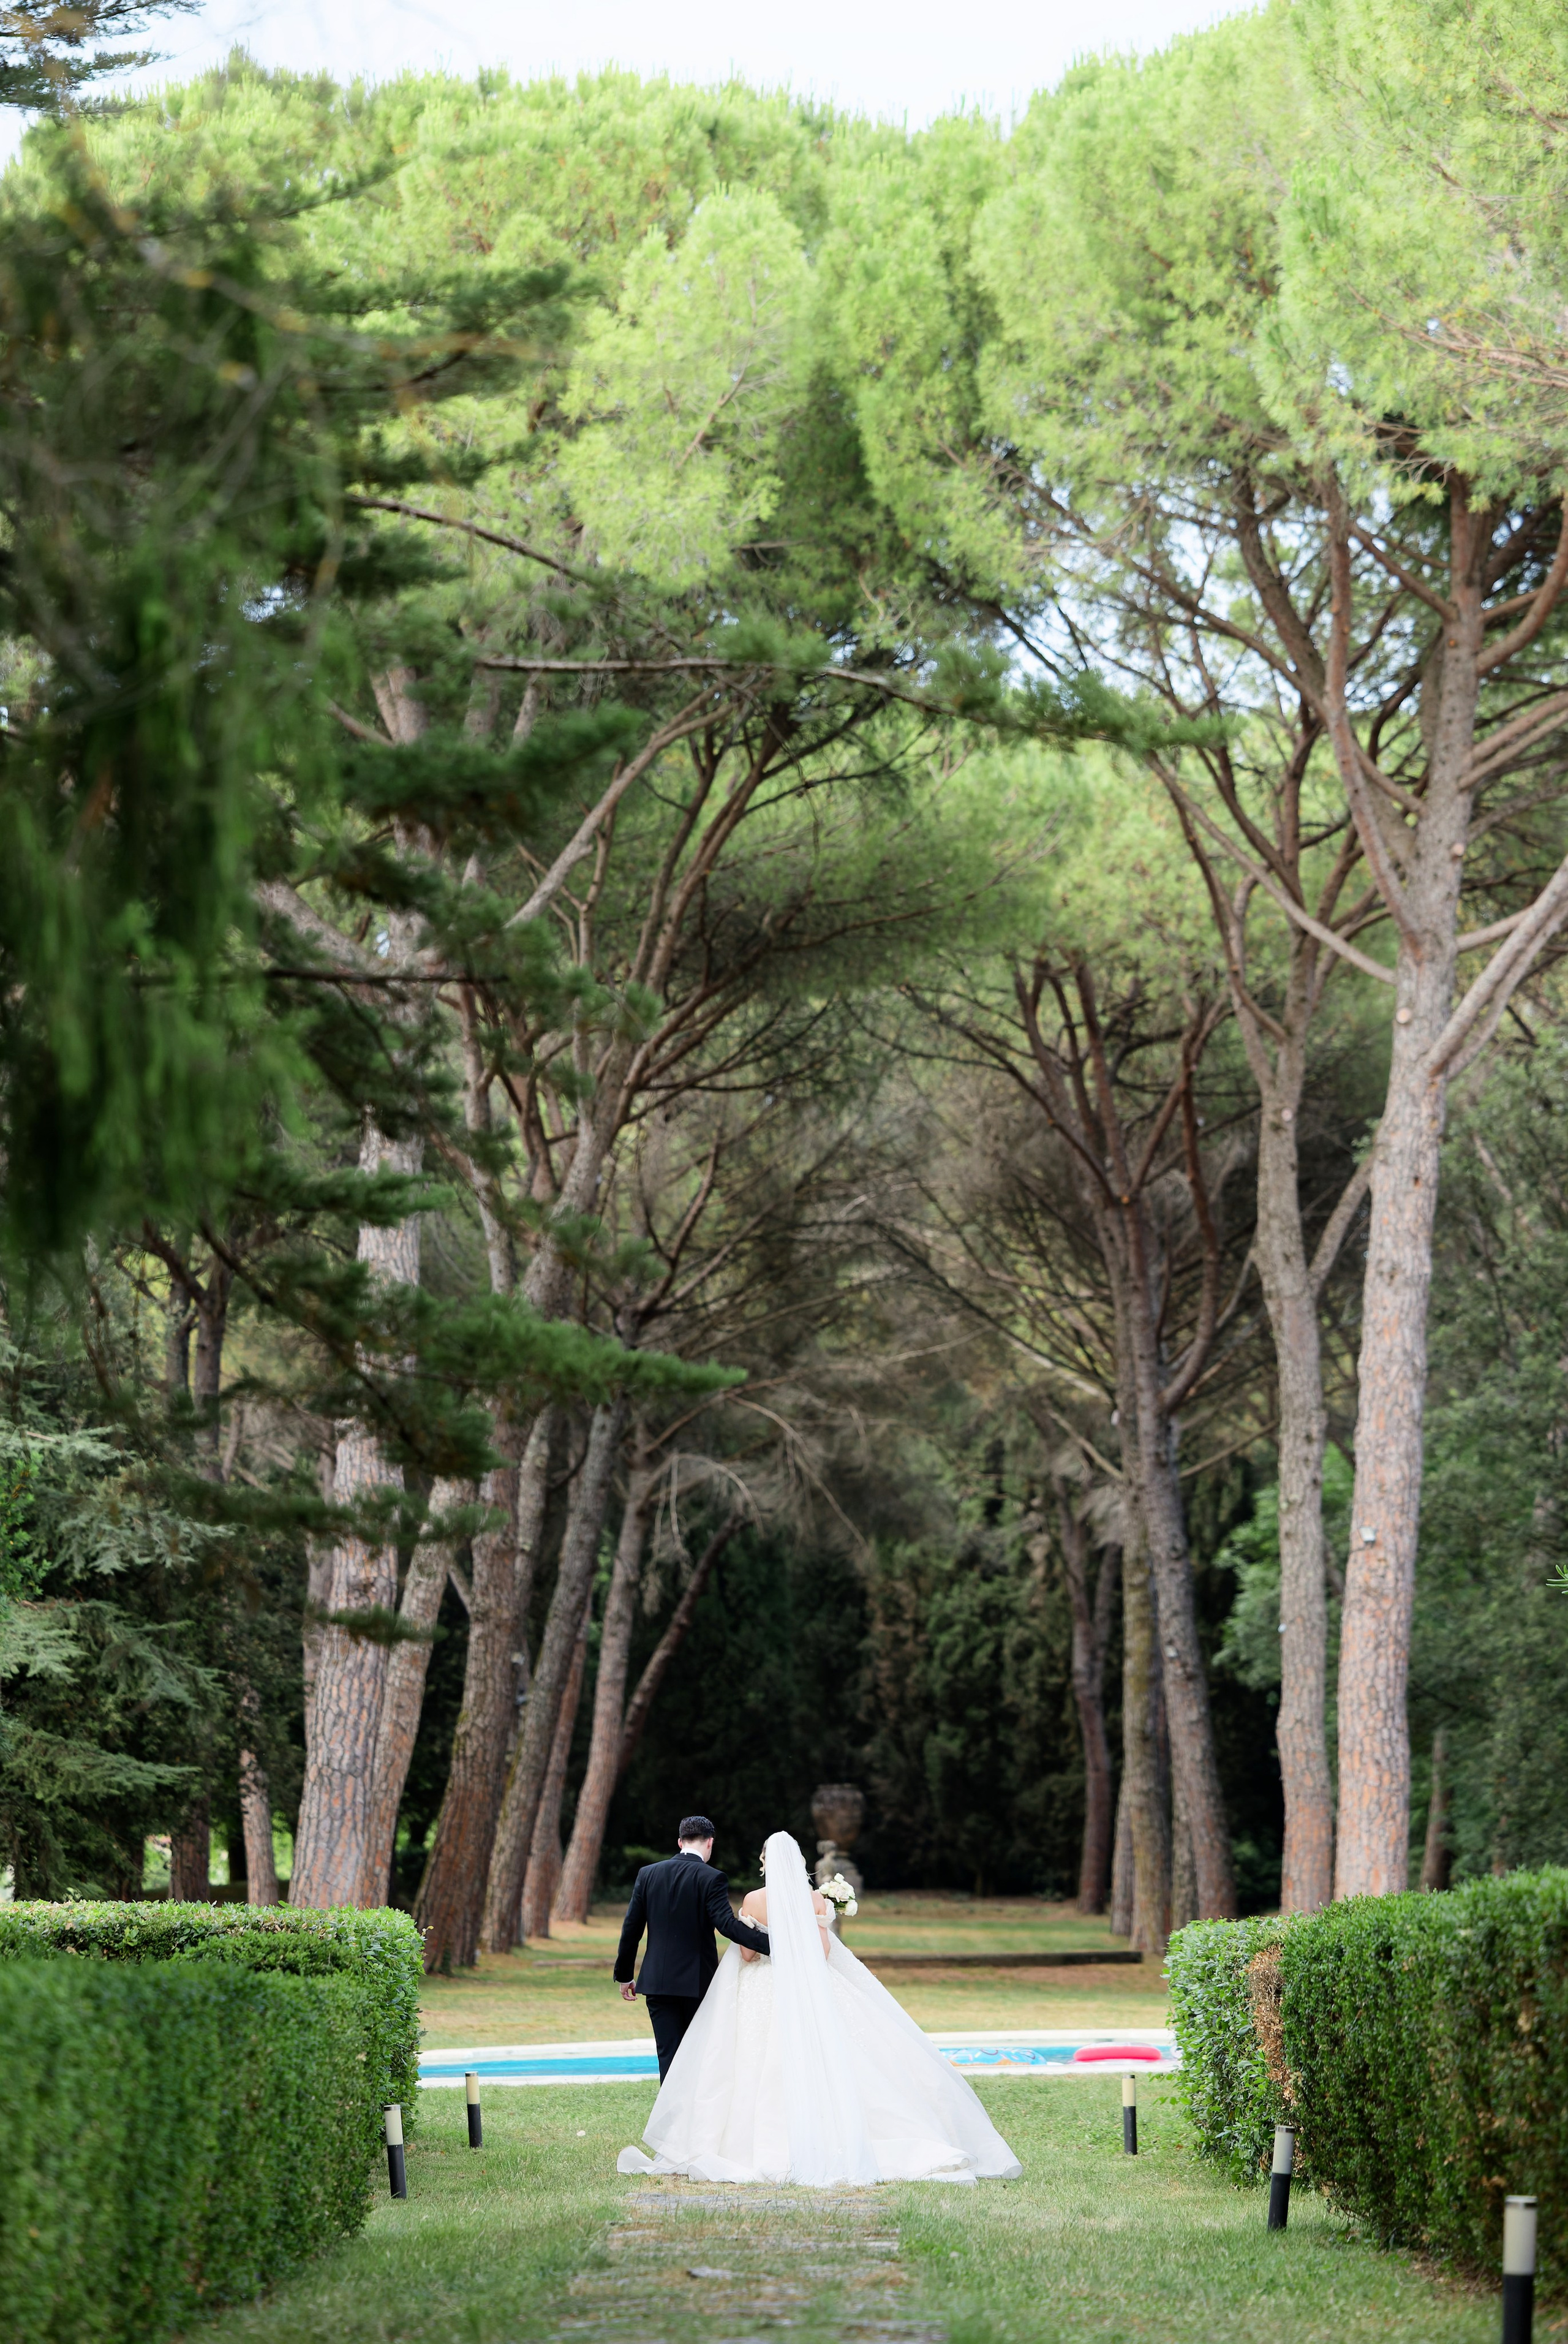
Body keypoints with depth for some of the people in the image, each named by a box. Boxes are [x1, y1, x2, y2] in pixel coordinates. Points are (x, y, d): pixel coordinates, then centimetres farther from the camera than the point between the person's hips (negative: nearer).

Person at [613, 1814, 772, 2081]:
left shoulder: (648, 1875, 4)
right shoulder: (711, 1879, -8)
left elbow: (631, 1928, 6)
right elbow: (726, 1923, -21)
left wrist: (624, 1975, 14)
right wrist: (770, 1943, -24)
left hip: (658, 1981, 3)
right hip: (698, 1981, -3)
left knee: (669, 2056, 2)